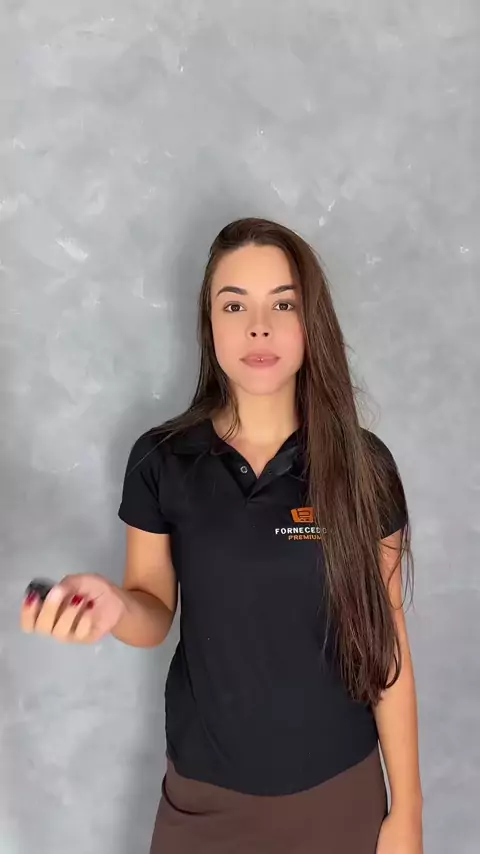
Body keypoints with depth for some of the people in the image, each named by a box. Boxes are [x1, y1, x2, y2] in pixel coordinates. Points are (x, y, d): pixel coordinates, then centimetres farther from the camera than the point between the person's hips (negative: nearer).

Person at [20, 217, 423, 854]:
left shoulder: (362, 464, -13)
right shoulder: (160, 460, -11)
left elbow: (386, 646, -7)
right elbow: (156, 615, -1)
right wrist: (115, 606, -24)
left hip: (337, 788, 0)